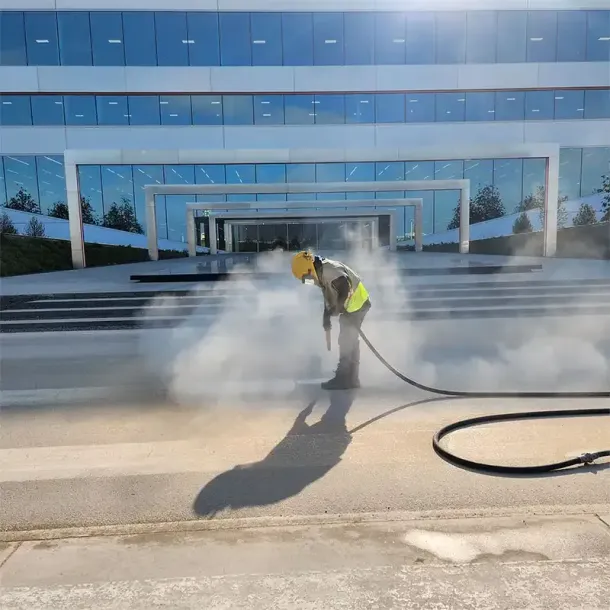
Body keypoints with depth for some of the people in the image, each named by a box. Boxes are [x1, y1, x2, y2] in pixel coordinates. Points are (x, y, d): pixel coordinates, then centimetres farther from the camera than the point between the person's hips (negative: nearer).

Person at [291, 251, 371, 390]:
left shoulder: (330, 270, -23)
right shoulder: (322, 273, 10)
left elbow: (345, 289, -32)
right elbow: (329, 296, 17)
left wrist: (338, 309, -23)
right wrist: (326, 317, 10)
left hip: (357, 305, -11)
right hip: (350, 307, 11)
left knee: (346, 342, -7)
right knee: (350, 342, 14)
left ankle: (343, 379, -1)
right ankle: (351, 378, 22)